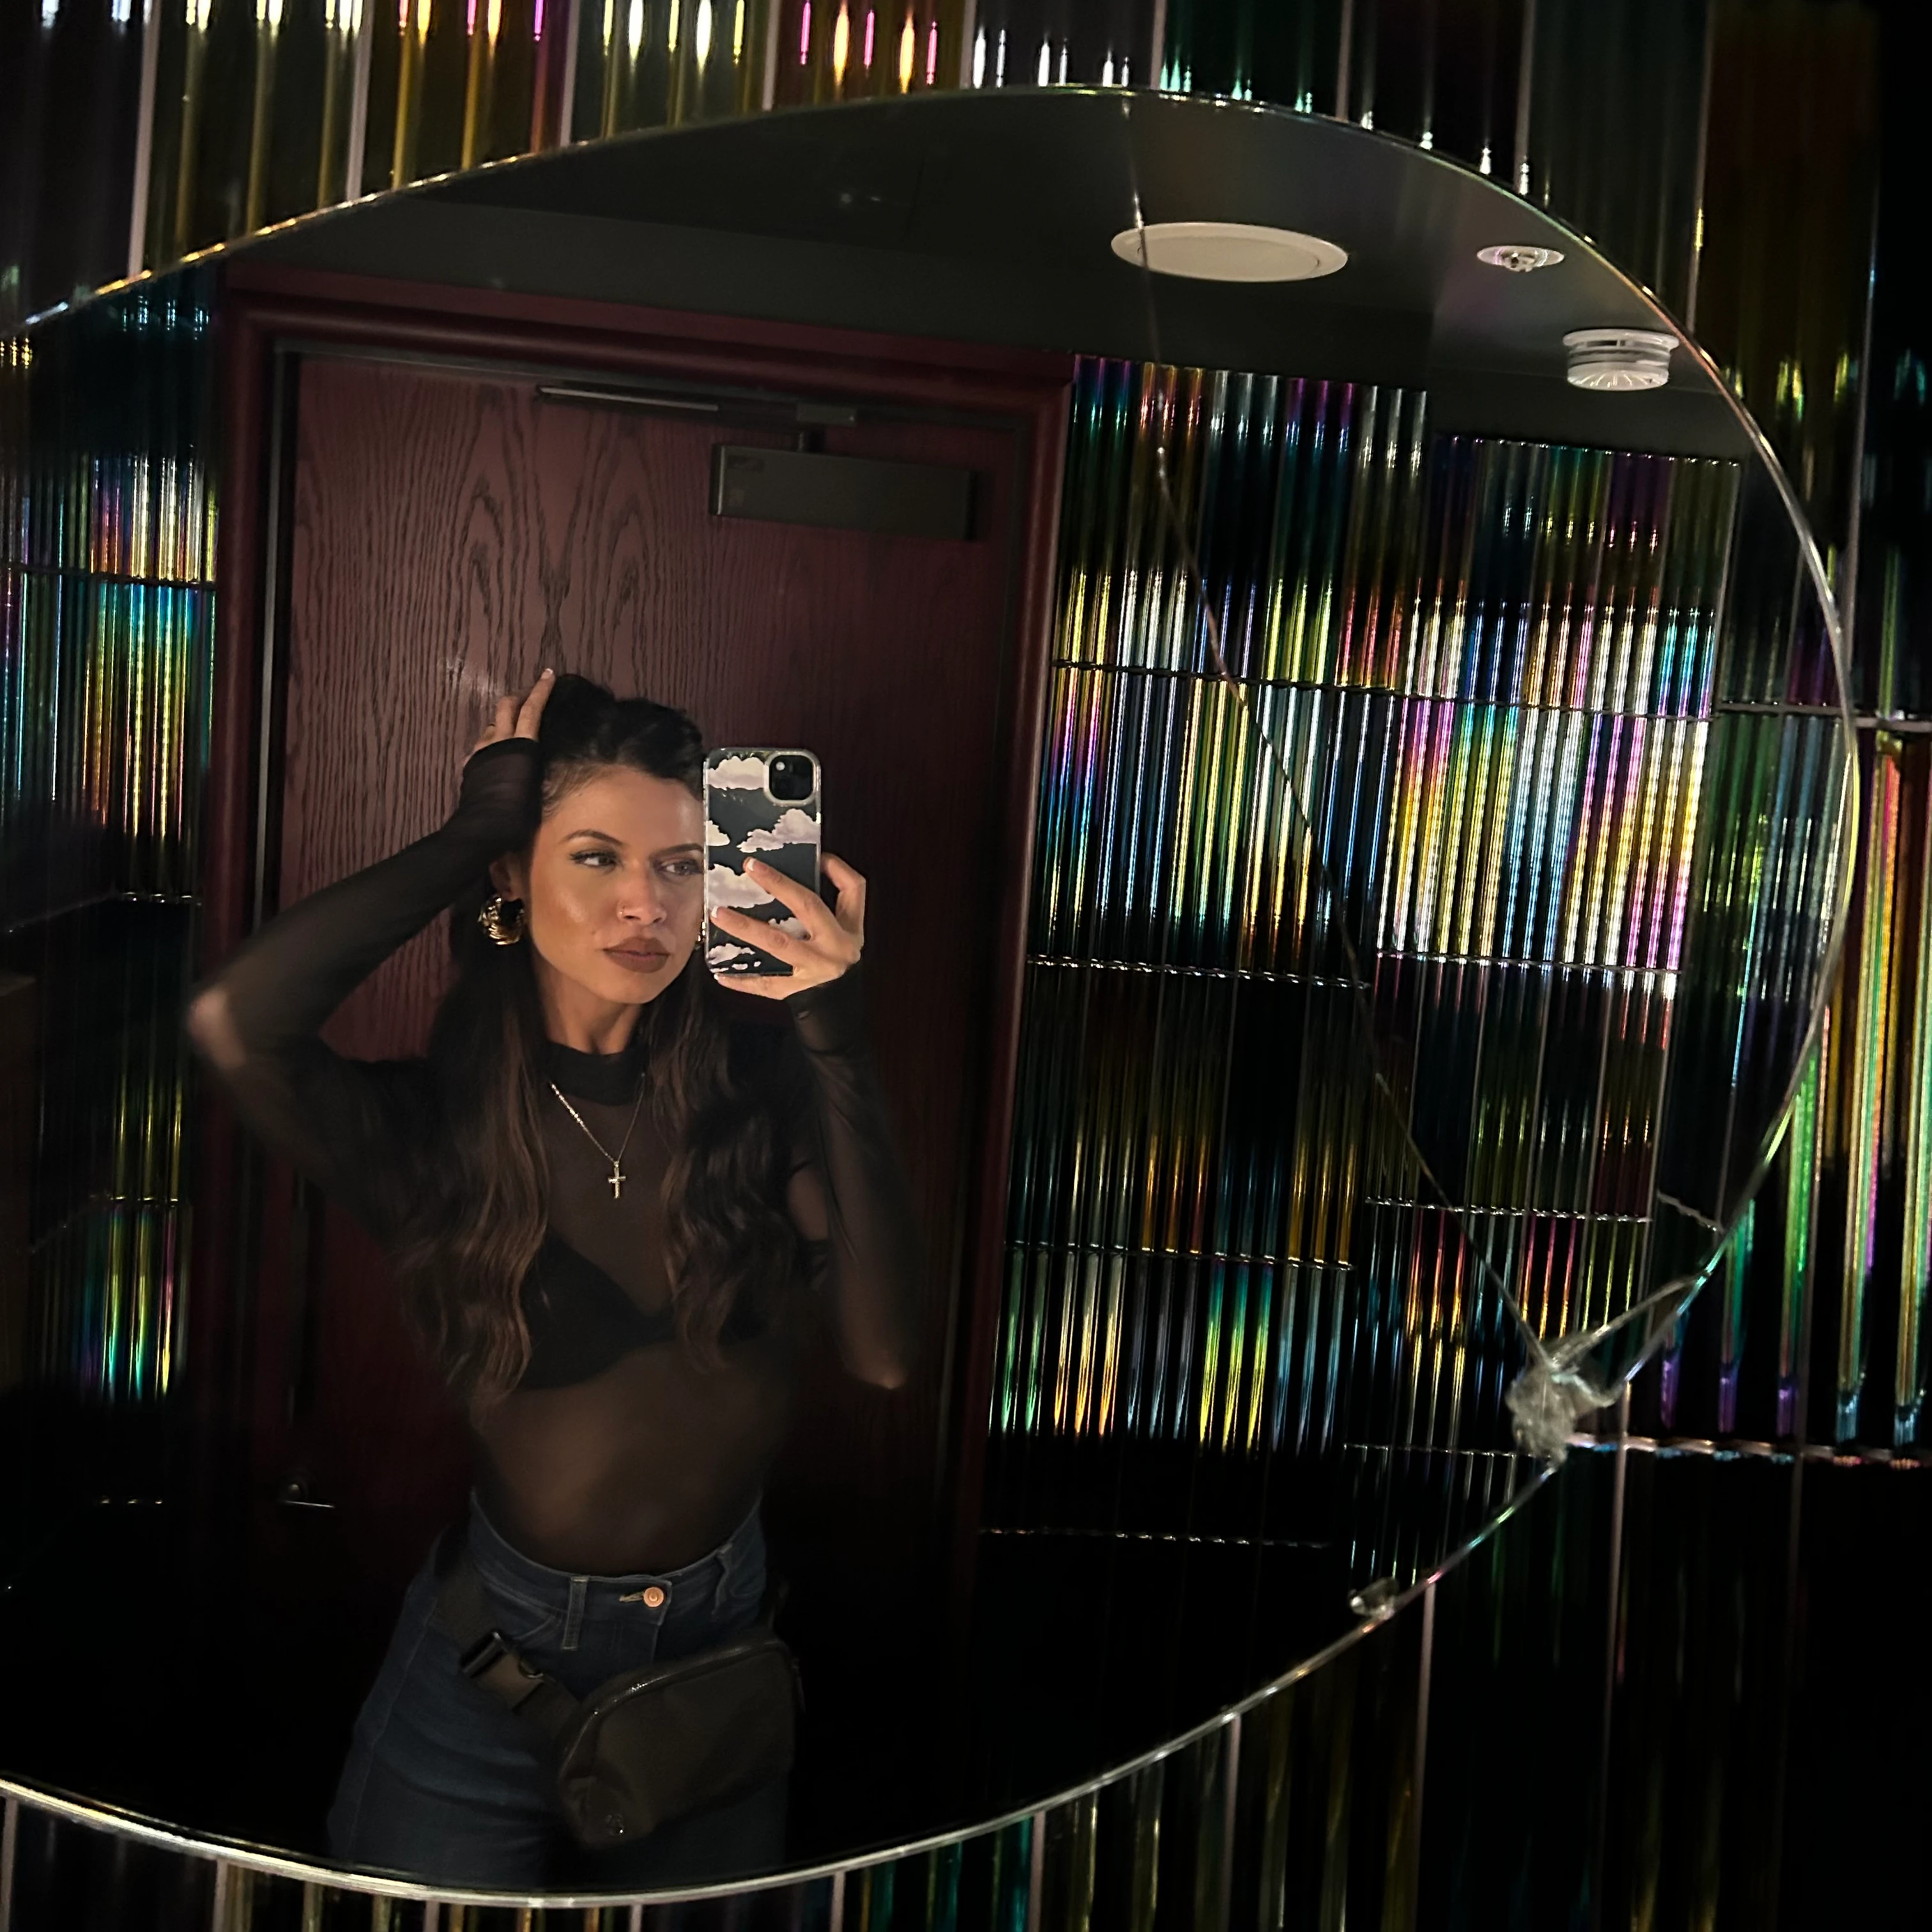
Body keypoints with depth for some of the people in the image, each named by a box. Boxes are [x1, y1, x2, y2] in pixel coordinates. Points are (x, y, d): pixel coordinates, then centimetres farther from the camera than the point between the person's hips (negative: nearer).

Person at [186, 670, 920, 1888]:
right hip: (502, 1647, -2)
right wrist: (473, 832, -26)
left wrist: (838, 1047, -29)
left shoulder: (755, 1089, -13)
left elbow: (885, 1353, -22)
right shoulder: (438, 1121, -16)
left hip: (721, 1628, 2)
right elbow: (236, 1023, -36)